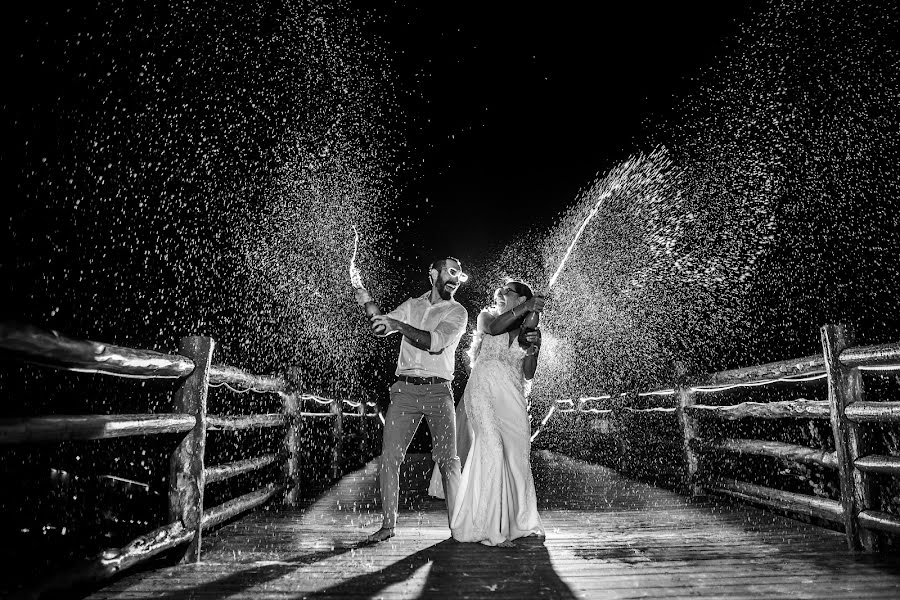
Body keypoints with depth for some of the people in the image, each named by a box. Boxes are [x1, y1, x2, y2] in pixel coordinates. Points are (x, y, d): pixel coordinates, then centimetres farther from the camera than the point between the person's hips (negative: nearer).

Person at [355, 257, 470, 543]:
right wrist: (368, 304, -11)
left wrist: (397, 324, -18)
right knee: (389, 457, -2)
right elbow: (381, 329, 7)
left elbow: (435, 342, -13)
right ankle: (388, 525, 9)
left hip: (438, 391, -2)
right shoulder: (412, 305, 15)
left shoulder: (457, 312, 4)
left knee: (448, 459, -6)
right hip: (405, 389, 2)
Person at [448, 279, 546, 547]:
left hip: (512, 398, 3)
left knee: (518, 458, 3)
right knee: (492, 450, -19)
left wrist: (532, 350, -11)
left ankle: (521, 522, 21)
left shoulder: (531, 331, 14)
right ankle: (491, 528, -13)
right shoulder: (487, 315, 9)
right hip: (483, 392, -3)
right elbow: (492, 328, -17)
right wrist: (525, 309, -24)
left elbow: (528, 374, 8)